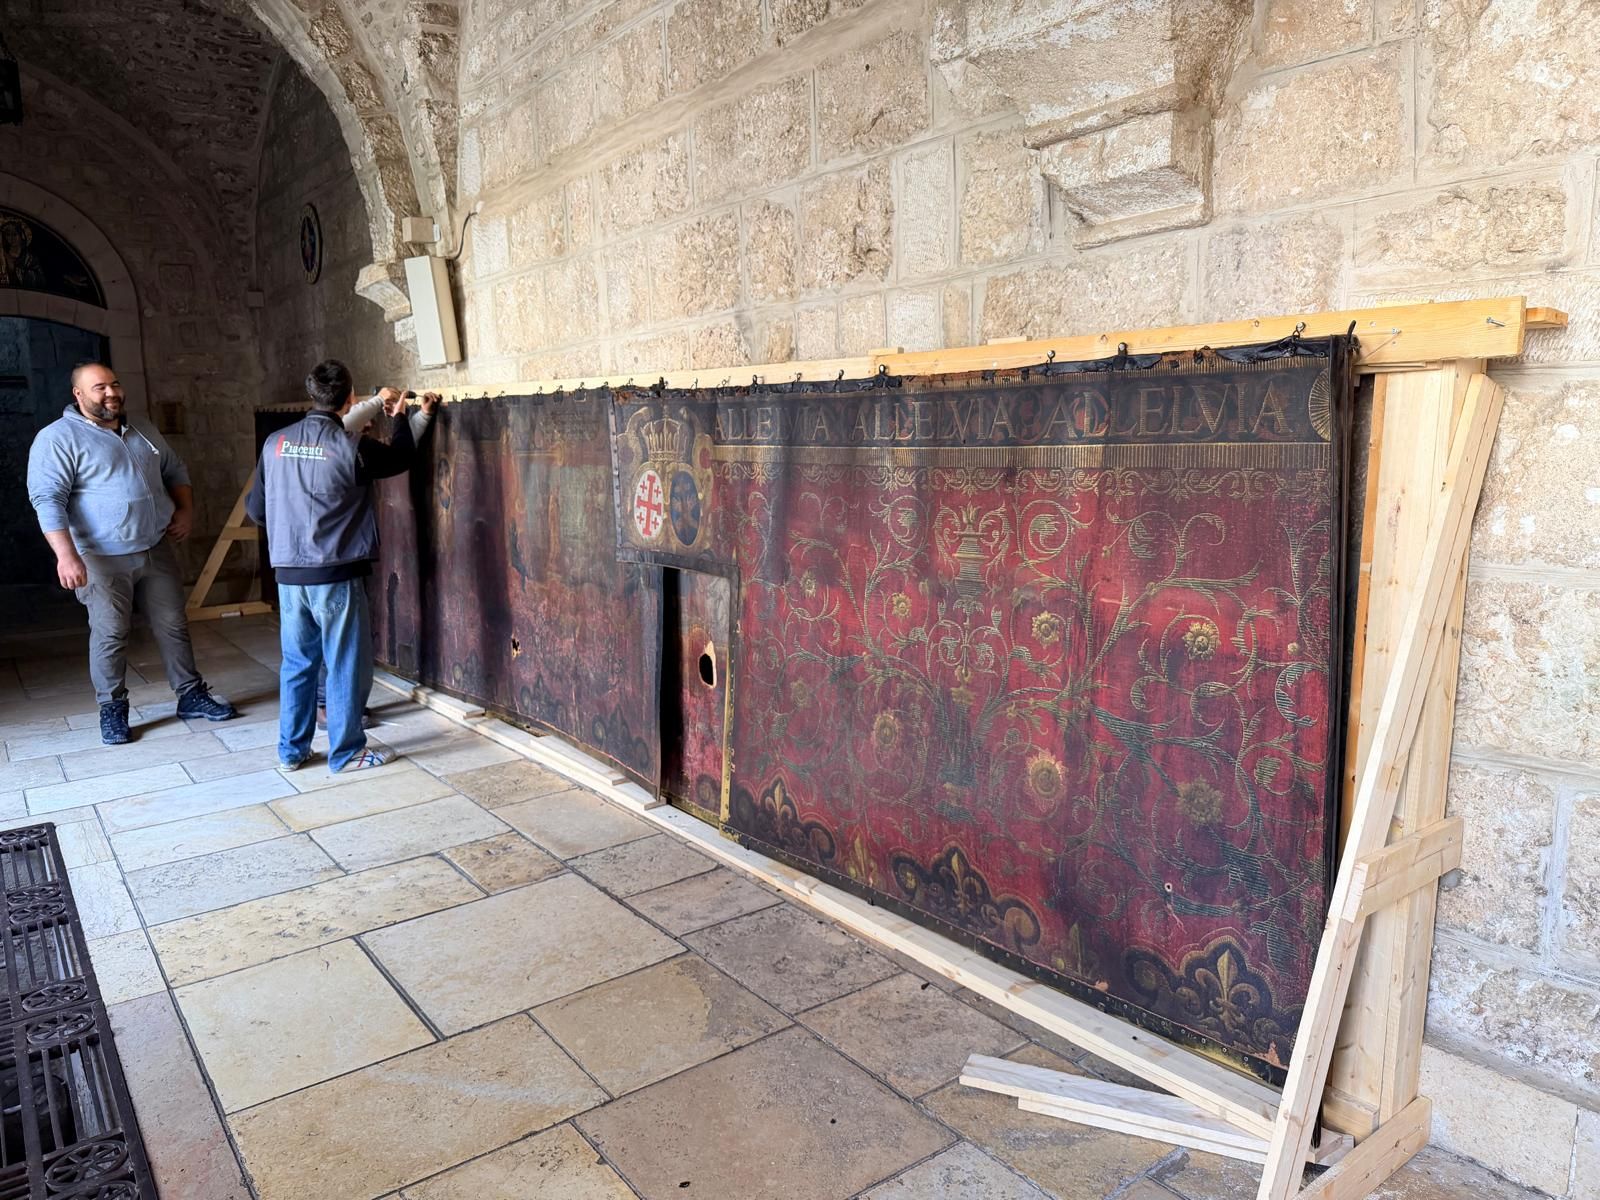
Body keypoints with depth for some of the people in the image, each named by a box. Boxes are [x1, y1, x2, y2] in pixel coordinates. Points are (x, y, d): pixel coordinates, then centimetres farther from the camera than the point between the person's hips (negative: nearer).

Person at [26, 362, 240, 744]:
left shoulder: (141, 431, 12)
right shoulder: (57, 439, -9)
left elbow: (175, 471, 24)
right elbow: (48, 499, -16)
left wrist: (185, 510, 7)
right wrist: (66, 554, -26)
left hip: (158, 551, 6)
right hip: (103, 559, -6)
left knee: (173, 626, 10)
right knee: (110, 634, 1)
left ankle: (192, 696, 19)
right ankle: (112, 709, 14)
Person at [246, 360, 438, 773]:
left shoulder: (276, 443, 2)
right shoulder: (350, 447, -12)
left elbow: (255, 508, 9)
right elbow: (401, 458, 7)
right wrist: (399, 415, 23)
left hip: (289, 574, 5)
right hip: (336, 575, -5)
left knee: (297, 663, 16)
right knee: (346, 665, 6)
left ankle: (292, 750, 25)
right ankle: (346, 752, 15)